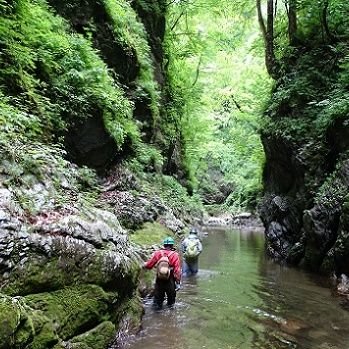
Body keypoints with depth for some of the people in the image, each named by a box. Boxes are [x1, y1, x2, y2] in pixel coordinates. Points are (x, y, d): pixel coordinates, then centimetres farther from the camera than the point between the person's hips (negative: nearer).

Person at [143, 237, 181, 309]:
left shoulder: (157, 253, -4)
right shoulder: (175, 255, -9)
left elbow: (149, 265, -1)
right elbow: (177, 270, -15)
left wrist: (144, 265, 21)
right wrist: (178, 282, -11)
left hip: (159, 280, 2)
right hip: (170, 281, -1)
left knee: (158, 296, 18)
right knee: (171, 295, 19)